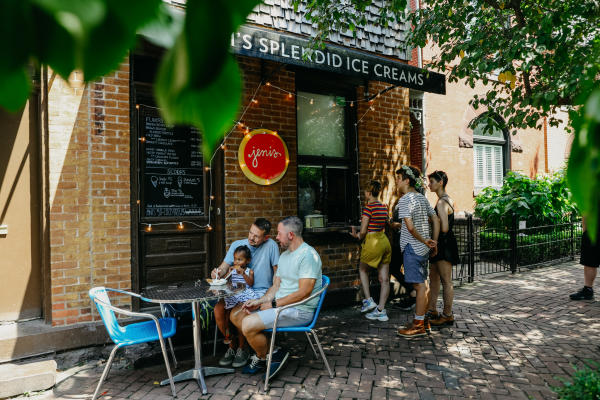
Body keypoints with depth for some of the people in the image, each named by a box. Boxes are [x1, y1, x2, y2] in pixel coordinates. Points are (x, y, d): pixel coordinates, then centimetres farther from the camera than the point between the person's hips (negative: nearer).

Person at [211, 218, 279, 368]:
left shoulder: (271, 246, -7)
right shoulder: (236, 245, 5)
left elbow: (278, 272, -5)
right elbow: (225, 266, 3)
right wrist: (218, 272, -20)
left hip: (260, 292, -4)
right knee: (218, 309, -21)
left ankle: (242, 349, -1)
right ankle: (232, 346, 2)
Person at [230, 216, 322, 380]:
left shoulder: (308, 255, -16)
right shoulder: (284, 255, 16)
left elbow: (303, 293, -22)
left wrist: (273, 304, -16)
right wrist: (259, 301, -1)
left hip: (299, 311, -10)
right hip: (280, 304, 10)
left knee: (248, 324, -23)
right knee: (236, 314, 4)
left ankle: (263, 357, 4)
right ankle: (263, 354, 6)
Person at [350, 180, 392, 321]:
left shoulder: (368, 207, -13)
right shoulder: (384, 207, 11)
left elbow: (363, 231, -15)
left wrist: (357, 236, 8)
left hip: (372, 242, -7)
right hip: (384, 241, 7)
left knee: (363, 269, 19)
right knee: (384, 279, 7)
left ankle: (368, 300, 14)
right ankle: (381, 310, 13)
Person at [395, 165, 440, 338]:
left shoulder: (405, 200, -15)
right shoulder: (422, 198, 12)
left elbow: (410, 227, -23)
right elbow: (436, 220, 14)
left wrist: (424, 240, -12)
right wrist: (433, 242, 14)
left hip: (413, 247, -9)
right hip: (423, 248, 9)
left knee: (420, 285, -5)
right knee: (421, 284, 13)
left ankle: (419, 325, 3)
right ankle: (419, 320, 23)